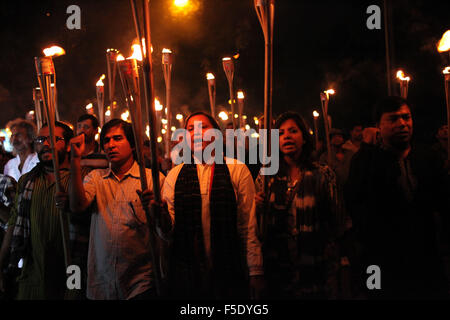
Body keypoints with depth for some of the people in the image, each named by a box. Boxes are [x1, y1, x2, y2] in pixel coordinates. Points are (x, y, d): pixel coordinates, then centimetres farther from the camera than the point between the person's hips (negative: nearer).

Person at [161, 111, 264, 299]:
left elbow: (249, 226, -3)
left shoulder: (238, 170, 0)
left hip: (229, 273, -1)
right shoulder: (174, 175, 7)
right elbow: (169, 229, 4)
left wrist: (255, 272, -5)